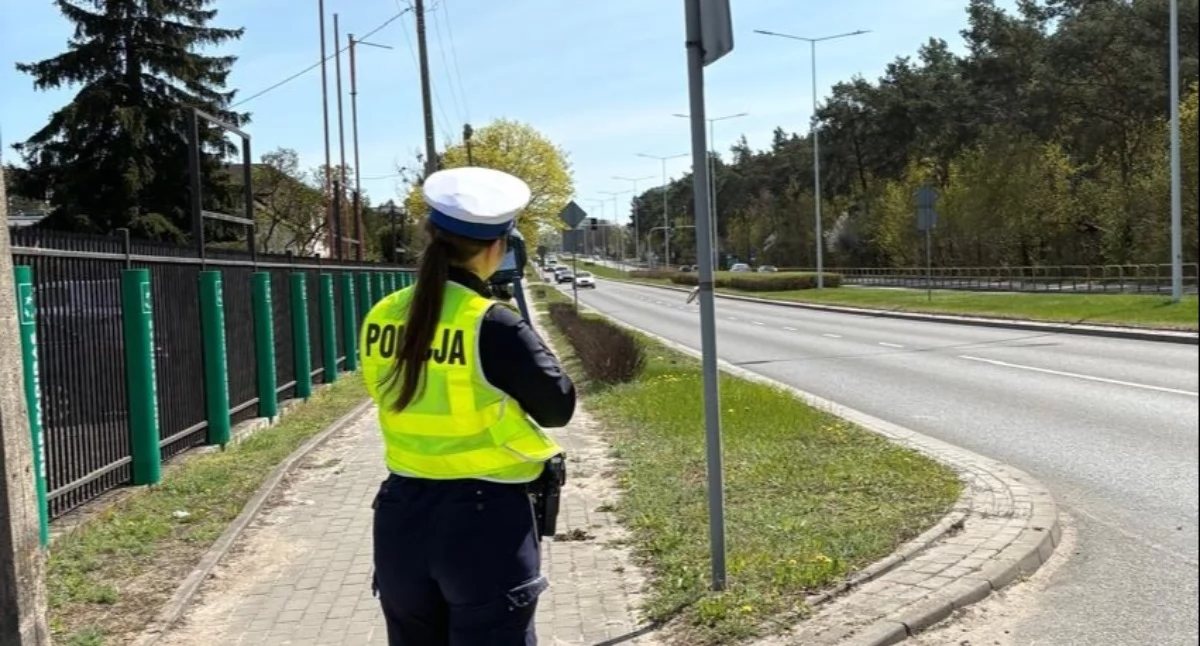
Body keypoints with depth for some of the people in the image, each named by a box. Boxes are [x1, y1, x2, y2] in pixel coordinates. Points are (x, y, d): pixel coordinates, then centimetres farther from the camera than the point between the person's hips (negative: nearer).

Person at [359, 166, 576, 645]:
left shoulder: (381, 319, 0)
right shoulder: (494, 327, -18)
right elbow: (558, 406, -6)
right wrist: (526, 348, 10)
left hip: (402, 519, 6)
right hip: (486, 520, -5)